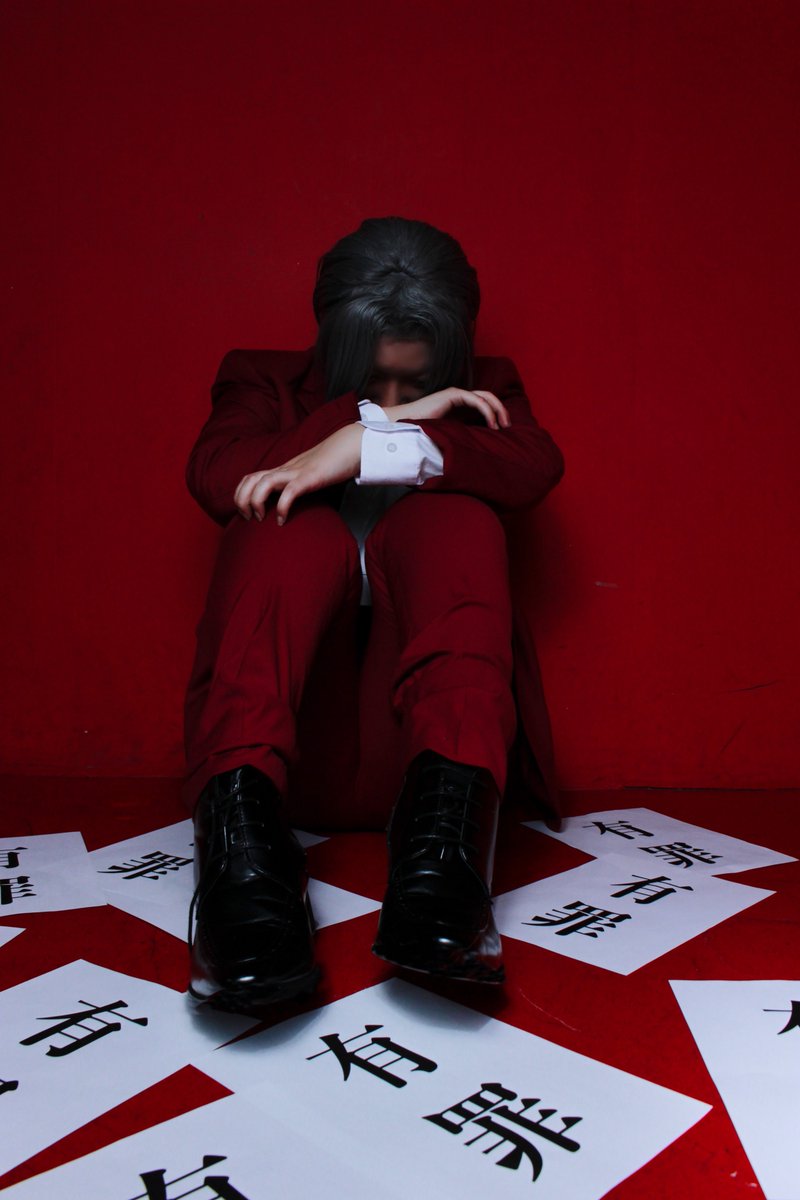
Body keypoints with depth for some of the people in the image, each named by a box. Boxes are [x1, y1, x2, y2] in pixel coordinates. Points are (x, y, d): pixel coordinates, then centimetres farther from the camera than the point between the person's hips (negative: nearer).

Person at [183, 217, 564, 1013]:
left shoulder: (480, 392, 20)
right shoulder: (265, 382, 18)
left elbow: (536, 465, -6)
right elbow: (214, 476, -6)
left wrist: (371, 447, -17)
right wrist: (381, 420, -10)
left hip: (424, 730, 1)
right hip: (289, 744, 0)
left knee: (452, 519, -21)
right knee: (294, 526, -24)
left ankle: (444, 827, -42)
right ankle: (239, 834, -44)